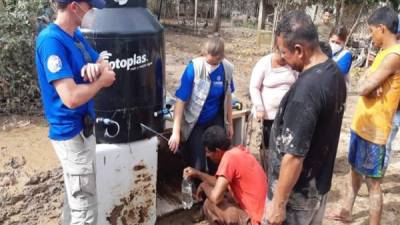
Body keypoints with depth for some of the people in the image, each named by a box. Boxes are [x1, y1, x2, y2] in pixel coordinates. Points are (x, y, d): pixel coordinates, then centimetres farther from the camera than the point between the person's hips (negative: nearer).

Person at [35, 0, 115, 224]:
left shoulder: (77, 35, 6)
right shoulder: (51, 40, -23)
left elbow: (107, 68, 9)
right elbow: (71, 97, -31)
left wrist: (96, 67, -14)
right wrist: (100, 80, -14)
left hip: (81, 128, 9)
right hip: (72, 132, -9)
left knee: (76, 194, 26)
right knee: (85, 204, 4)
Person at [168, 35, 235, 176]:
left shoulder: (227, 69, -11)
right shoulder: (194, 68, -23)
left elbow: (227, 97, 4)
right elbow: (180, 101, -22)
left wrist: (229, 123, 11)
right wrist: (176, 132, -25)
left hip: (216, 120, 4)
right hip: (195, 122, -3)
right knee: (197, 165, 0)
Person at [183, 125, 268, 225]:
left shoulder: (229, 156, -19)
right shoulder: (239, 151, 7)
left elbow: (215, 197, -24)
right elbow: (222, 183, 18)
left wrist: (204, 186, -4)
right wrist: (198, 174, 17)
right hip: (265, 214, 9)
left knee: (209, 205, -8)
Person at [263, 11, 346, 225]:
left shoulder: (306, 88, -31)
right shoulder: (335, 72, -1)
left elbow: (294, 156, -29)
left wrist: (278, 203, -20)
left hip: (297, 192, -9)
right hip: (320, 182, 9)